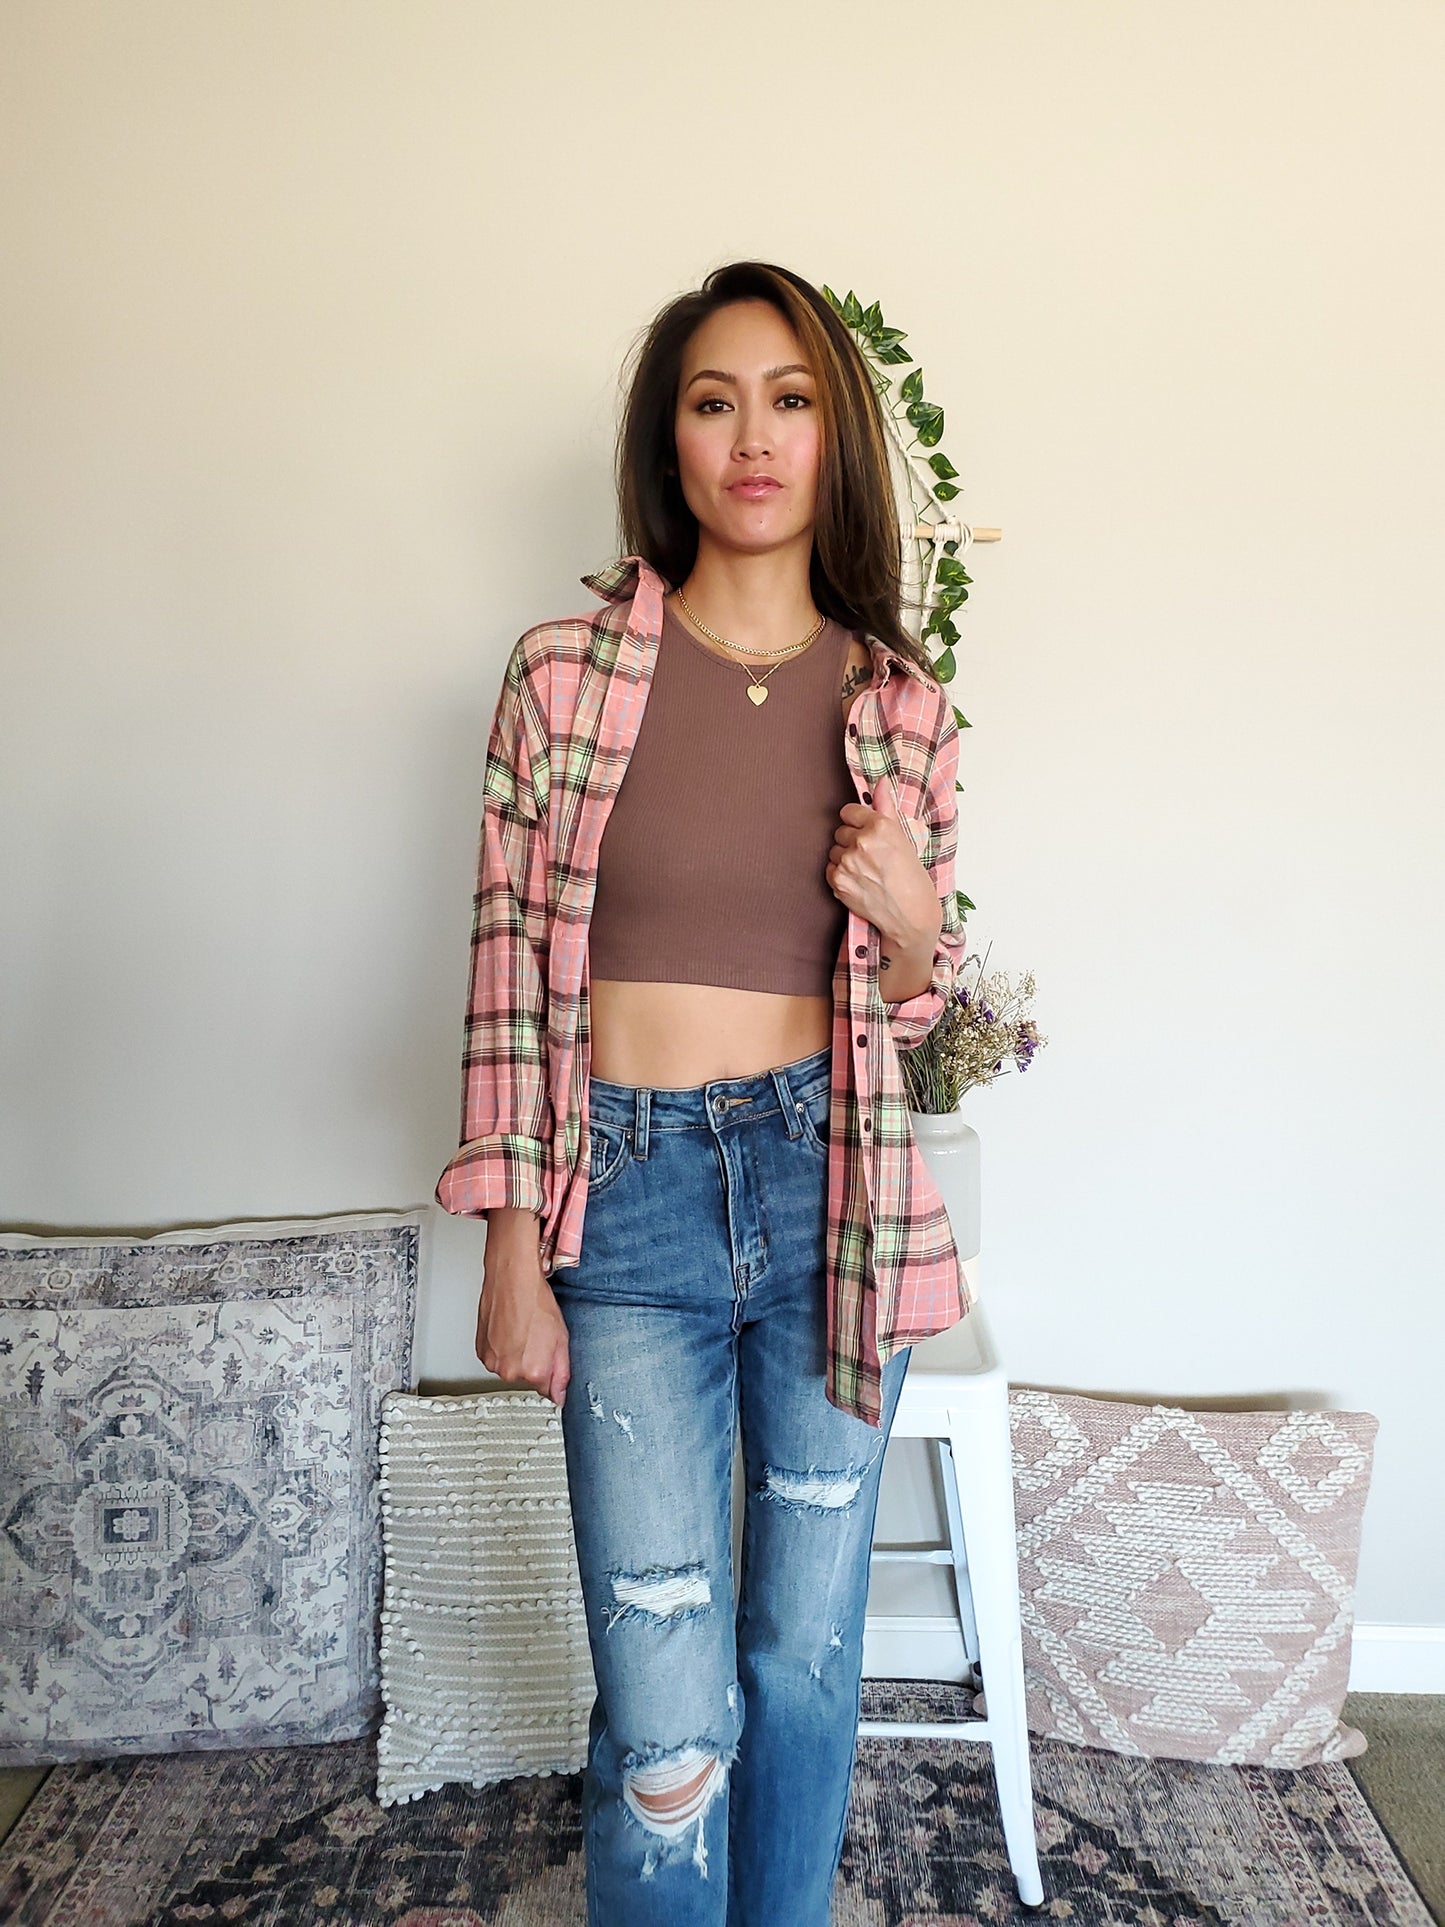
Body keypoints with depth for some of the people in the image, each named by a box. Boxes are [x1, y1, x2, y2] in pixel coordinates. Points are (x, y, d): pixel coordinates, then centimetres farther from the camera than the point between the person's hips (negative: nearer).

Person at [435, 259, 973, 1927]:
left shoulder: (901, 705, 2)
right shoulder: (565, 672, -4)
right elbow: (508, 969, -2)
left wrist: (913, 931, -11)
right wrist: (510, 1249, -3)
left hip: (835, 1191, 2)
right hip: (631, 1197, -2)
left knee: (809, 1647, 17)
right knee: (667, 1720, 1)